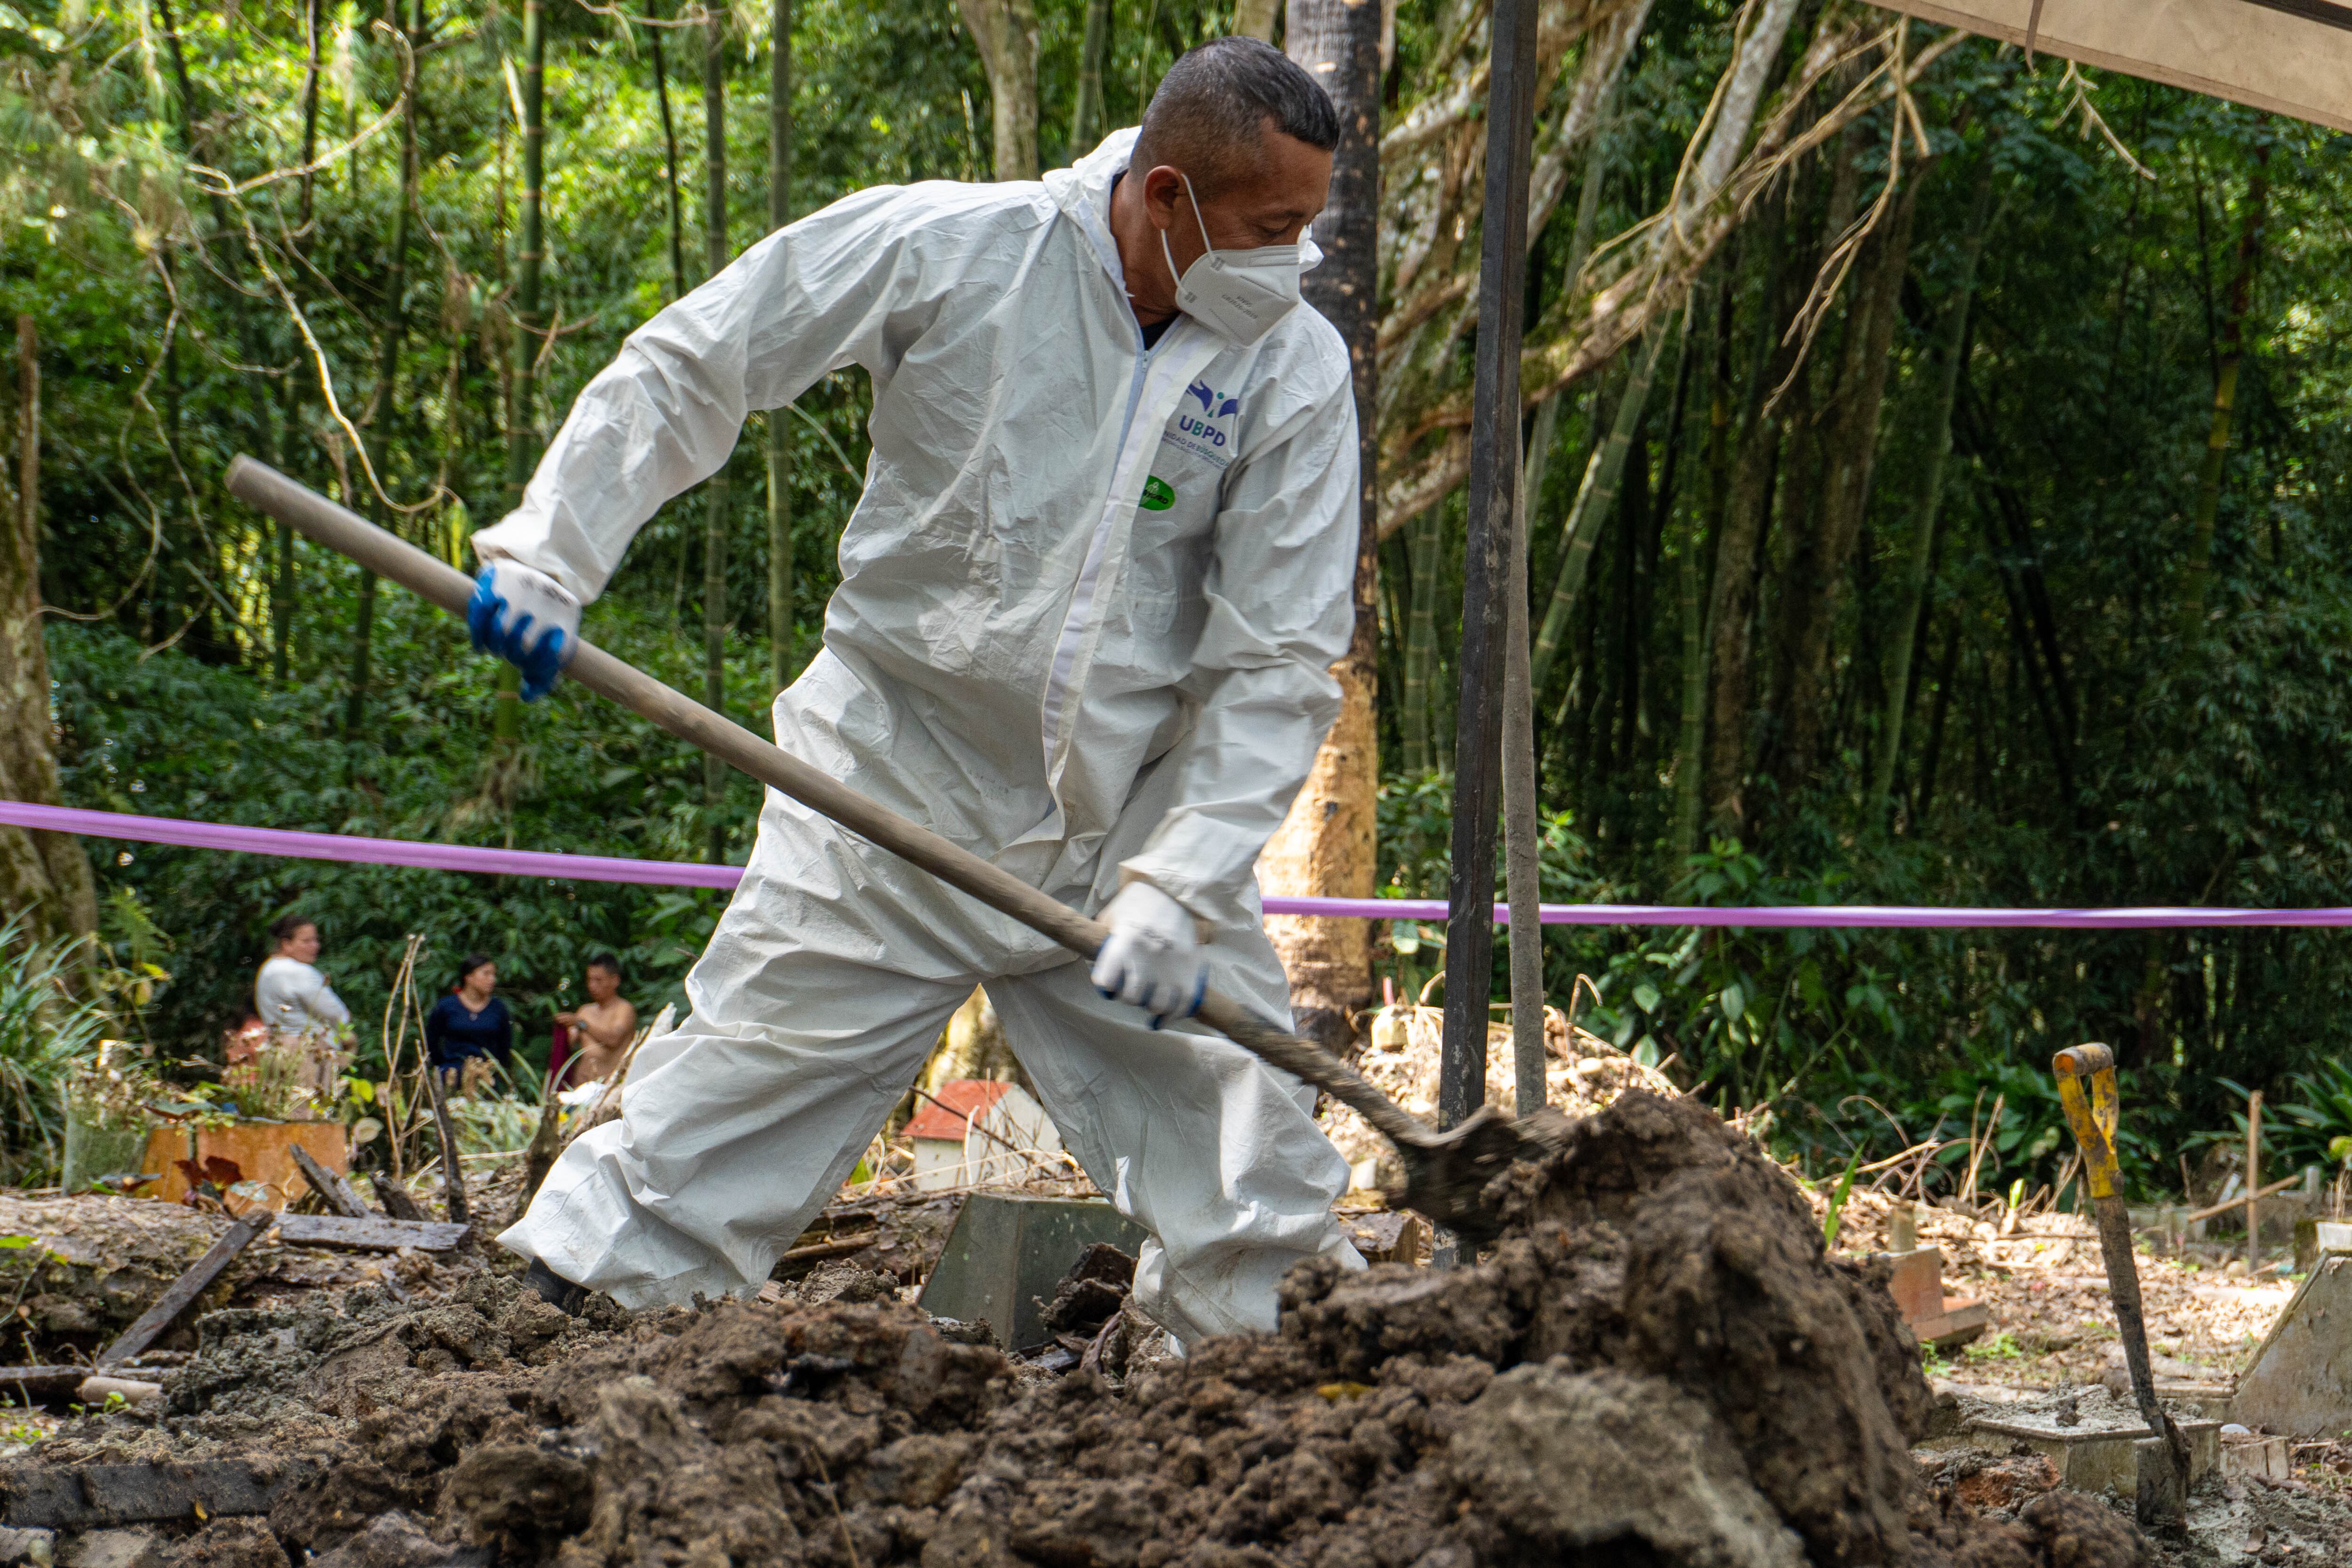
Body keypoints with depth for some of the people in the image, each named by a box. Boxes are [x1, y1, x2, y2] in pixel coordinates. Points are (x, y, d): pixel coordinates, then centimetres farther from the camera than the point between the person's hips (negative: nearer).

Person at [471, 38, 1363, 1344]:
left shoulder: (1297, 369, -6)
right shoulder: (945, 250, -12)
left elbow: (1277, 662, -7)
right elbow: (684, 370, -3)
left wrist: (1179, 883, -17)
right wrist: (547, 554, -11)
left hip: (1131, 828, 2)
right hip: (892, 806, -2)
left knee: (1253, 1206, 1)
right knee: (698, 1160, -1)